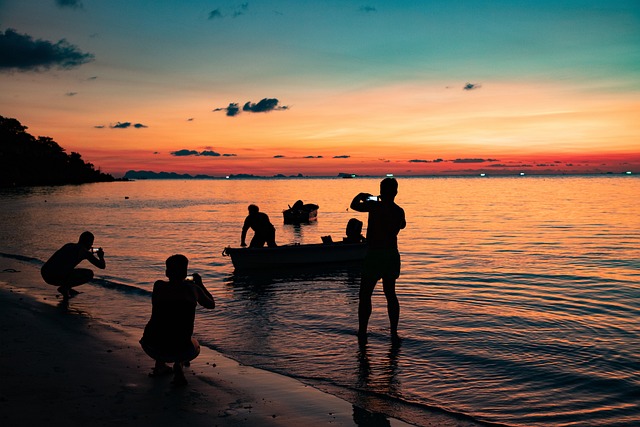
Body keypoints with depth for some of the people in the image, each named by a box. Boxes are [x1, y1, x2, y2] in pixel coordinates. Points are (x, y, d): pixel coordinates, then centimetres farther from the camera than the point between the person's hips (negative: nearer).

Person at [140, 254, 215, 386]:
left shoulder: (158, 286, 5)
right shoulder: (194, 289, 3)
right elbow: (211, 305, 22)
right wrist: (200, 284, 35)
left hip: (151, 348, 3)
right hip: (178, 349, -3)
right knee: (195, 347, 33)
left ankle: (160, 365, 29)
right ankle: (179, 363, 2)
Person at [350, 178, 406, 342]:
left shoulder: (375, 206, -13)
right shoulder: (399, 211, 4)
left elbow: (354, 205, 0)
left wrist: (362, 196, 20)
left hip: (374, 255, -5)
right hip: (392, 255, 5)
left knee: (365, 295, 3)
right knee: (390, 294, 15)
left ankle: (362, 332, 2)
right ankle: (394, 332, 16)